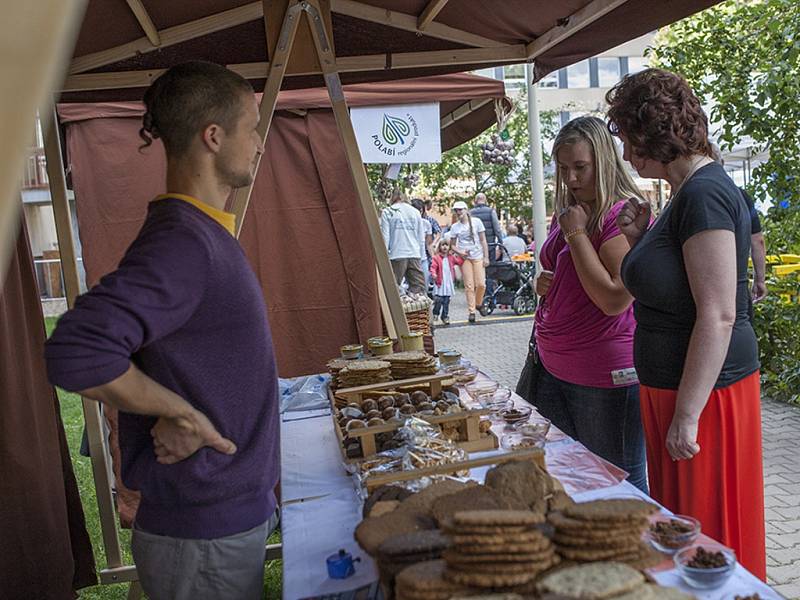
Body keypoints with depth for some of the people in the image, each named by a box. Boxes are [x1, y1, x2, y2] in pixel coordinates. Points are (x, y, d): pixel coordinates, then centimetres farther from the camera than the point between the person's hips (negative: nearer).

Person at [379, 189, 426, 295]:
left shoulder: (387, 212, 3)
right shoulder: (415, 212, 12)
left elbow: (385, 237, -1)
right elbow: (421, 238, 13)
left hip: (396, 255, -3)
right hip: (415, 255, 3)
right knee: (418, 289, 2)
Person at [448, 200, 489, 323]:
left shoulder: (476, 222, 3)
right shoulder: (454, 227, 6)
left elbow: (483, 240, 4)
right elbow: (452, 245, 10)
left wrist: (486, 257, -1)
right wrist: (459, 252, -10)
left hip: (478, 257, 0)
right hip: (464, 258, 1)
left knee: (481, 284, -7)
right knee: (469, 286, -4)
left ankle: (478, 303, 20)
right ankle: (471, 311, 3)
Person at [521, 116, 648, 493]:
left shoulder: (623, 214, -15)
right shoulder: (568, 211, 11)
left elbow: (615, 300, -23)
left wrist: (576, 234, -19)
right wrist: (544, 283, 3)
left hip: (606, 377, -8)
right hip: (553, 369, 8)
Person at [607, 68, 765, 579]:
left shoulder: (704, 194, -20)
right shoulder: (688, 191, 11)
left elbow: (718, 315, -24)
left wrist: (687, 414, -22)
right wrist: (641, 240, 3)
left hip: (706, 390, -10)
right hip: (673, 385, 10)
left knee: (709, 538, 7)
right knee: (683, 525, 22)